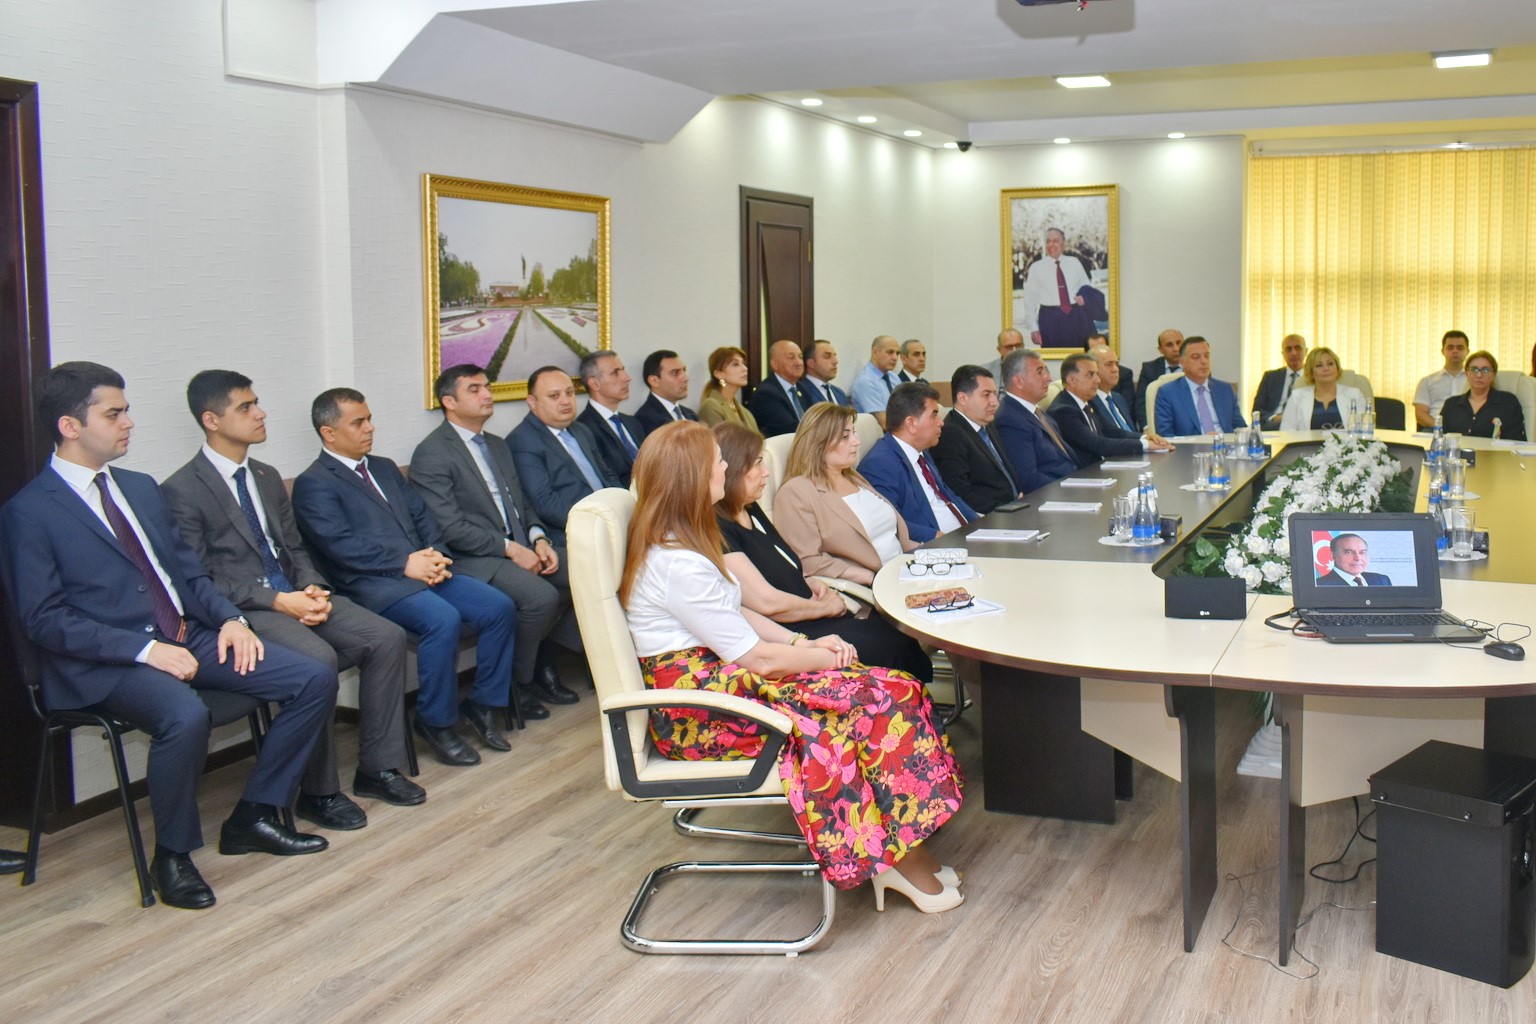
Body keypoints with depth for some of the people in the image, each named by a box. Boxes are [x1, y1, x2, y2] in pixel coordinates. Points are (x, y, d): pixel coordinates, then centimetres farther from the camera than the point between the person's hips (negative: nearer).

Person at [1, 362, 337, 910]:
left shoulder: (141, 488, 17)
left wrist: (229, 619, -1)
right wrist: (145, 649, -21)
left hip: (190, 637, 7)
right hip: (107, 661, -7)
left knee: (315, 680, -8)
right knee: (186, 716, -38)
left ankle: (253, 816, 5)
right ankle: (172, 856, -12)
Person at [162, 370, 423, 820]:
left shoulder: (267, 477, 18)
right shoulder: (182, 490, -7)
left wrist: (312, 588, -1)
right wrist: (277, 600, -18)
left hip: (292, 593, 8)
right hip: (242, 609, -7)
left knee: (387, 637, -12)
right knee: (317, 658, -33)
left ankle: (377, 767, -2)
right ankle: (318, 791, -16)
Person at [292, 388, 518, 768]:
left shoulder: (384, 468, 24)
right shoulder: (313, 484, -1)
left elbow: (422, 516, 19)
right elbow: (340, 544, -14)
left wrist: (435, 555, -2)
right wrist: (405, 563, -18)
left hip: (422, 568, 8)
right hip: (373, 583, -7)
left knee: (500, 607, -11)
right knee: (443, 619, -32)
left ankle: (482, 703, 5)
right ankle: (435, 722, -13)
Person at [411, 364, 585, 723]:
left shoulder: (498, 446, 20)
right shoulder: (431, 454, -8)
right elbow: (449, 527, -16)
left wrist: (538, 538, -1)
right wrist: (509, 548, -18)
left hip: (520, 547, 8)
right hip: (472, 558, -8)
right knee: (541, 596, -29)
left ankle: (545, 666, 5)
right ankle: (518, 683, -5)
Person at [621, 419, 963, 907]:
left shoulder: (673, 540, 8)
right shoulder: (679, 564, -23)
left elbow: (736, 614, 15)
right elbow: (755, 656, -19)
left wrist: (805, 642, 3)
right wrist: (826, 655, -4)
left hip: (717, 676, 10)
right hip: (699, 714, -10)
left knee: (888, 692, -3)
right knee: (875, 702, -15)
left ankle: (899, 855, -3)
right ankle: (899, 857, -2)